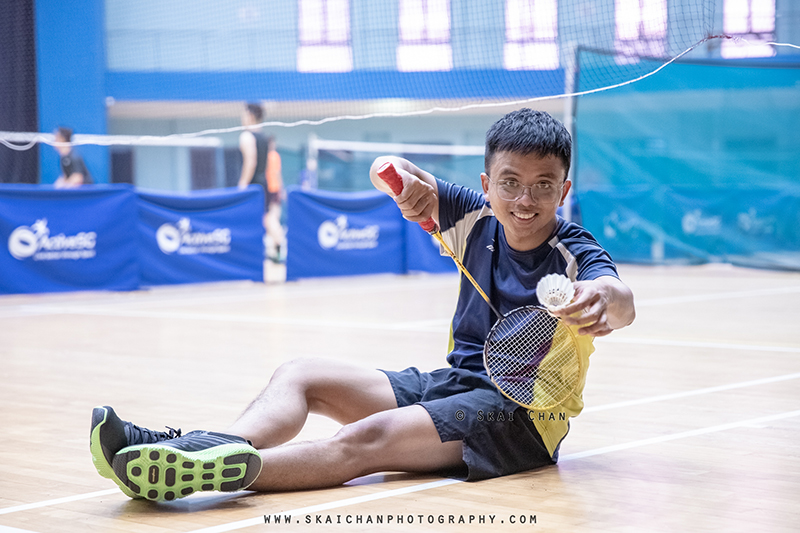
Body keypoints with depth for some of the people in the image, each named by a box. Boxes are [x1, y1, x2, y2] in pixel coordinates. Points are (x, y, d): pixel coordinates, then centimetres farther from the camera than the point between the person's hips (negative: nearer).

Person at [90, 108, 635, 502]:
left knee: (366, 439, -32)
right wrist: (405, 177, -24)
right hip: (456, 381, 8)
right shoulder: (477, 220, 1)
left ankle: (221, 469, -50)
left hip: (524, 413, -8)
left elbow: (621, 305, -38)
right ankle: (214, 445, -33)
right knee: (302, 375, -5)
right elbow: (387, 170, 2)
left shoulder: (574, 252, -15)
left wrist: (601, 299, -64)